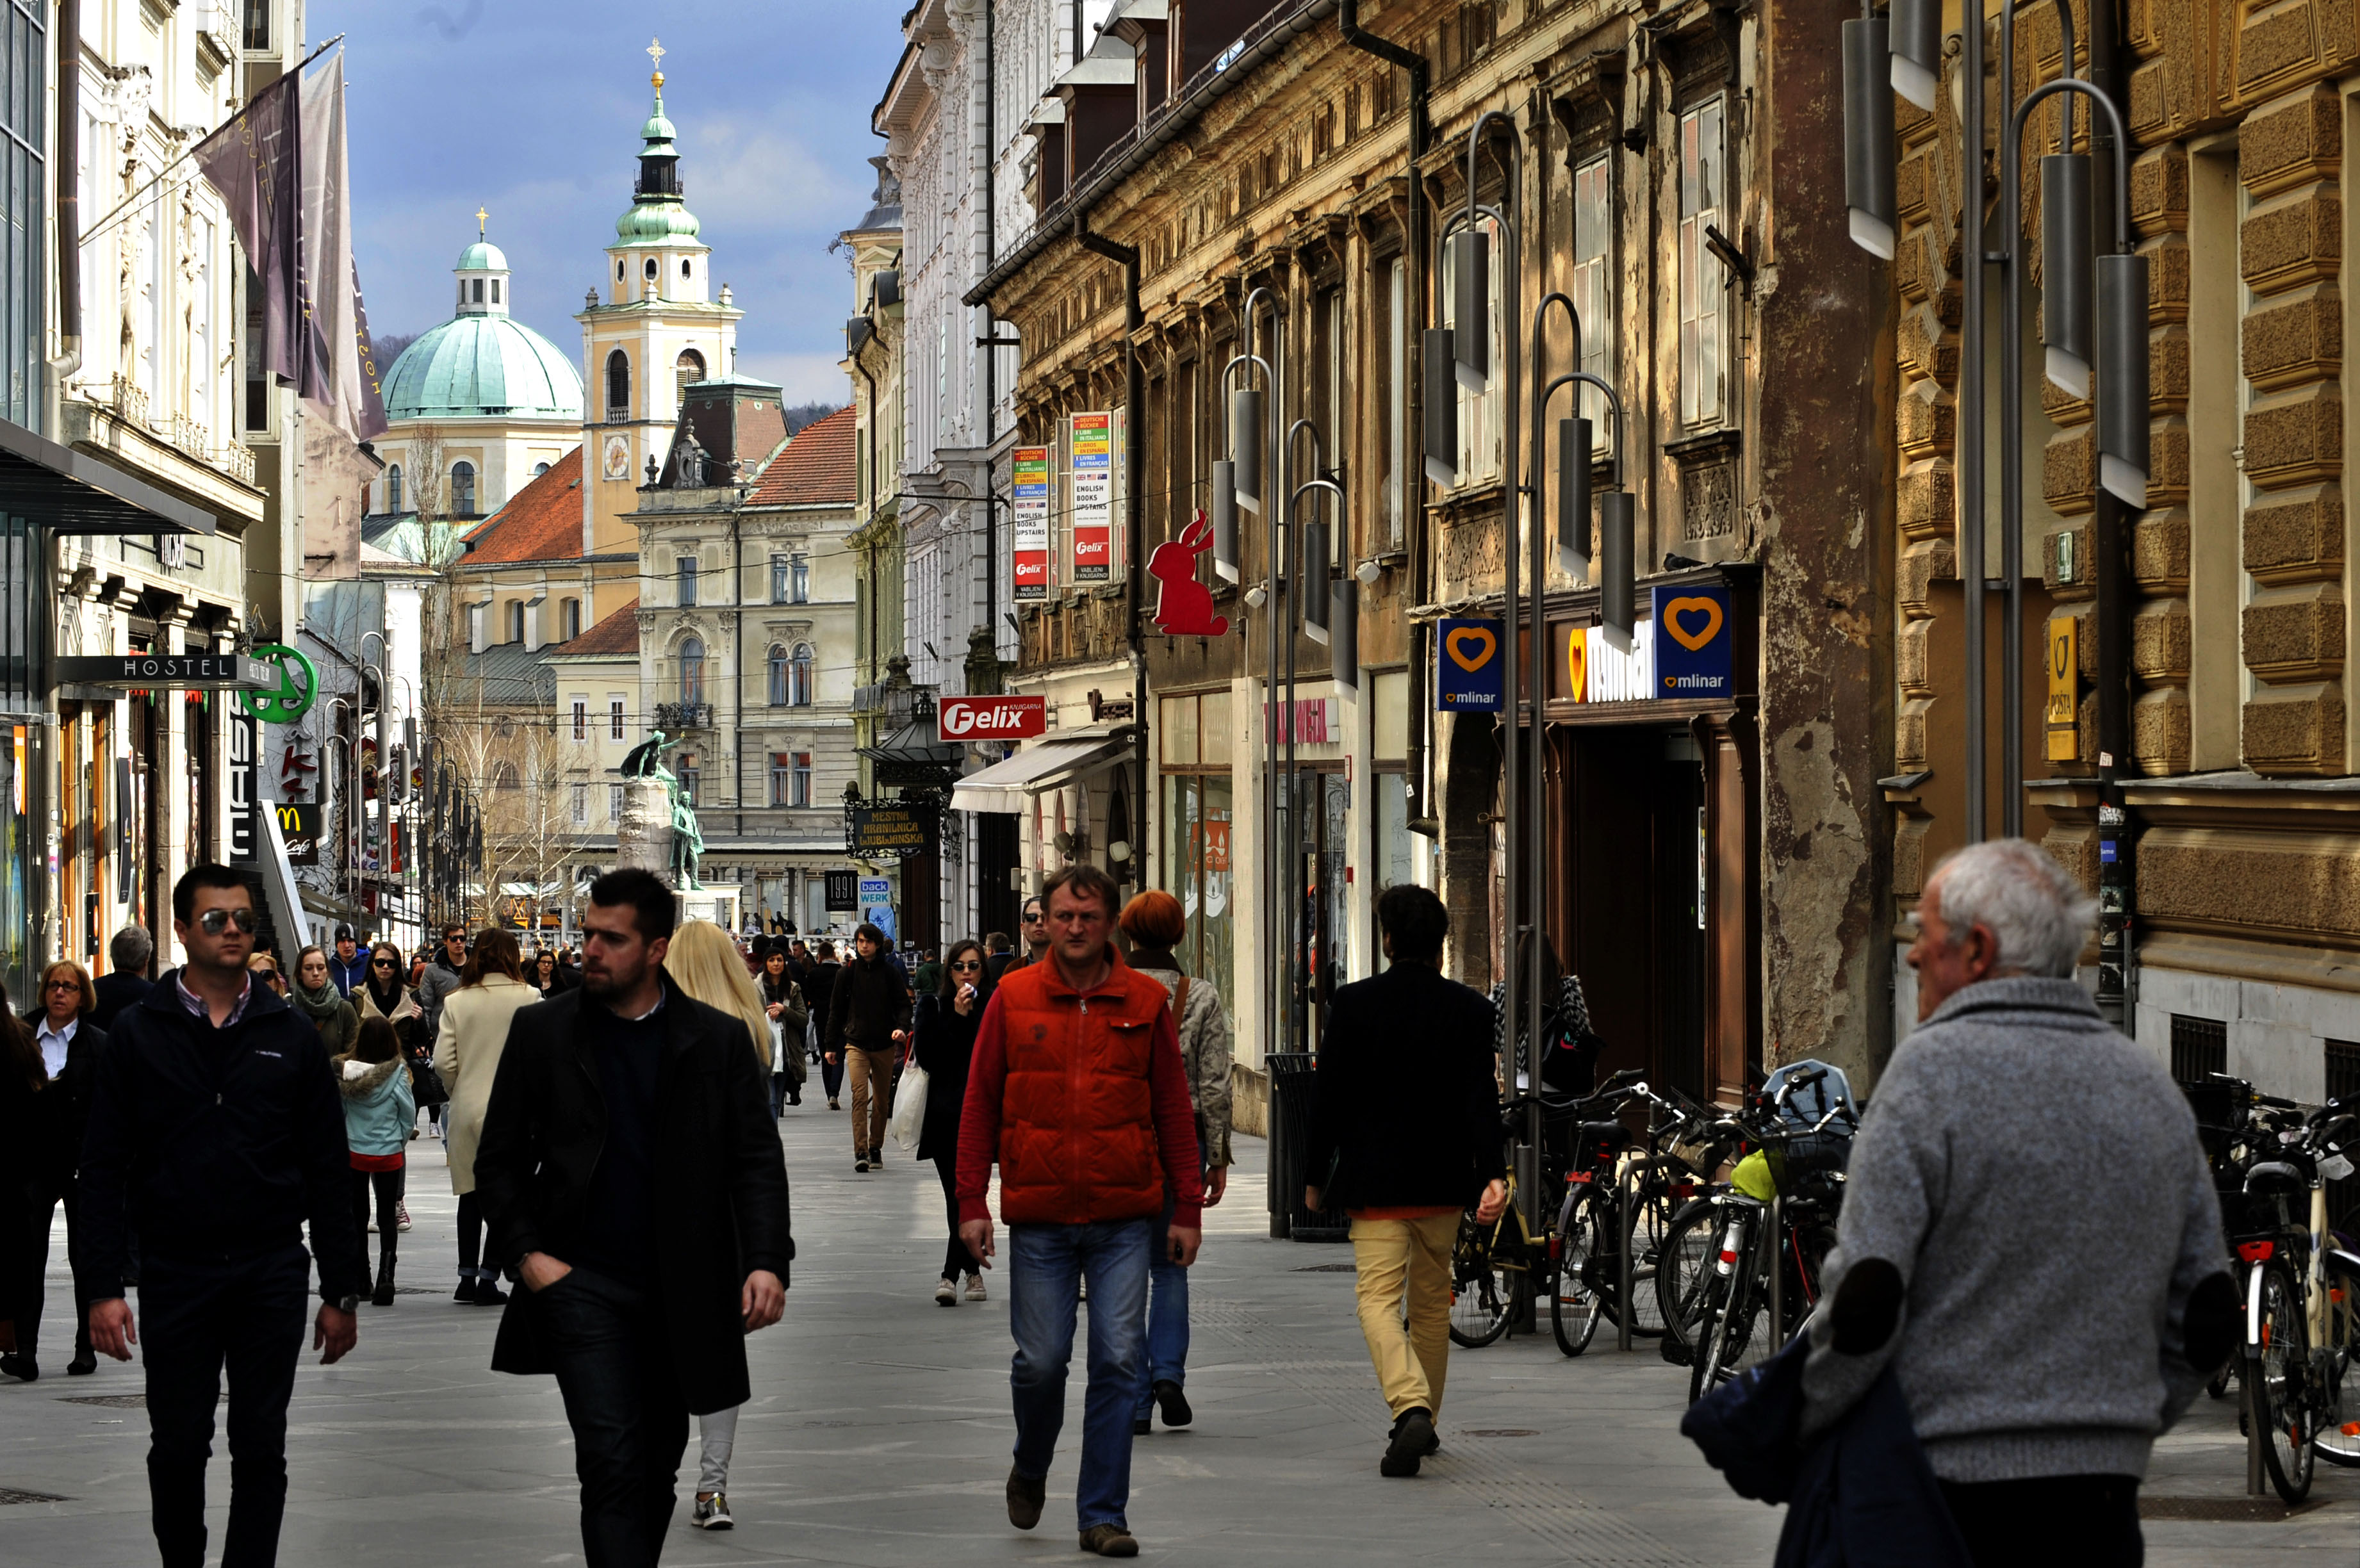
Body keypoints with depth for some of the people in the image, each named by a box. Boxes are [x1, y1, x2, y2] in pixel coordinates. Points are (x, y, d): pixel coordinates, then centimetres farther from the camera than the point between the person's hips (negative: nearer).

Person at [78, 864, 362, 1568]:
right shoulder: (138, 1033, 1)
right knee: (177, 1448, 6)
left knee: (261, 1450, 4)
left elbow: (327, 1170, 7)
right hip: (175, 1274, -1)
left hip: (271, 1273, 1)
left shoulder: (290, 1035, 5)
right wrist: (103, 1287, -8)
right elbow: (104, 1168, 0)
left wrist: (342, 1291, 3)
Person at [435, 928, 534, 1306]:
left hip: (467, 1108, 3)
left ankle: (467, 1277, 19)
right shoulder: (528, 998, -8)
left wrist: (460, 1093, 13)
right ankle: (488, 1278, 0)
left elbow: (444, 1062, -4)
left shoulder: (457, 1002, -2)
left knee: (471, 1194, 15)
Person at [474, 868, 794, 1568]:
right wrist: (526, 1253, -6)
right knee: (612, 1463, -12)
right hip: (583, 1281, -1)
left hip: (683, 1292, 1)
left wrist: (768, 1261, -15)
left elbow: (756, 1161, -1)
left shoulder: (719, 1039, 2)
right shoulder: (541, 1030, 3)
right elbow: (500, 1160, 7)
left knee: (657, 1467, 12)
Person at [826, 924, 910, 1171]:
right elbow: (837, 1009, 10)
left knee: (882, 1100, 9)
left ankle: (876, 1148, 22)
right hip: (856, 1044, -1)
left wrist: (902, 1027, -18)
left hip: (884, 1045, 1)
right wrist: (831, 1045, 9)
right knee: (860, 1095, -16)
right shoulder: (848, 972, 3)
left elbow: (903, 1004, 3)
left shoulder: (890, 972, 2)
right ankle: (861, 1152, -20)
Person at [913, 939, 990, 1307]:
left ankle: (952, 1274, -5)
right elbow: (926, 1056, -7)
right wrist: (957, 1018, -12)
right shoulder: (933, 1006, 5)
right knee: (957, 1196, 3)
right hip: (945, 1116, 2)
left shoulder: (995, 1007, 3)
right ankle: (973, 1273, 10)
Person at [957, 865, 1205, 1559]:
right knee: (1042, 1359, 1)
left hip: (1123, 1219, 0)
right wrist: (972, 1202, 0)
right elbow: (980, 1104, 6)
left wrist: (1187, 1208, 4)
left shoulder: (1146, 1002, 4)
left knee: (1119, 1362, -3)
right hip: (1038, 1216, 0)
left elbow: (1173, 1109, 7)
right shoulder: (1013, 999, 3)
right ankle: (1030, 1470, 31)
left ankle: (1103, 1514, 5)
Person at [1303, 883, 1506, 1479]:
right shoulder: (1469, 1009, -1)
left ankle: (1410, 1407, -28)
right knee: (1432, 1299, 17)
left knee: (1379, 1297, -5)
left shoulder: (1353, 1004, -6)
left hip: (1374, 1178, -3)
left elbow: (1329, 1096, -3)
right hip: (1443, 1182, 3)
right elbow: (1481, 1098, -9)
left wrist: (1316, 1174, 6)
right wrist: (1493, 1174, -14)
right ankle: (1422, 1421, 27)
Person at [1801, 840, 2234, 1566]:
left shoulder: (1934, 1070, -8)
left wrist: (1798, 1427, 0)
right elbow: (2207, 1320, 14)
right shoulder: (2153, 1088, 11)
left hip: (1949, 1483, -5)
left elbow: (1864, 1297, -14)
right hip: (2101, 1497, 6)